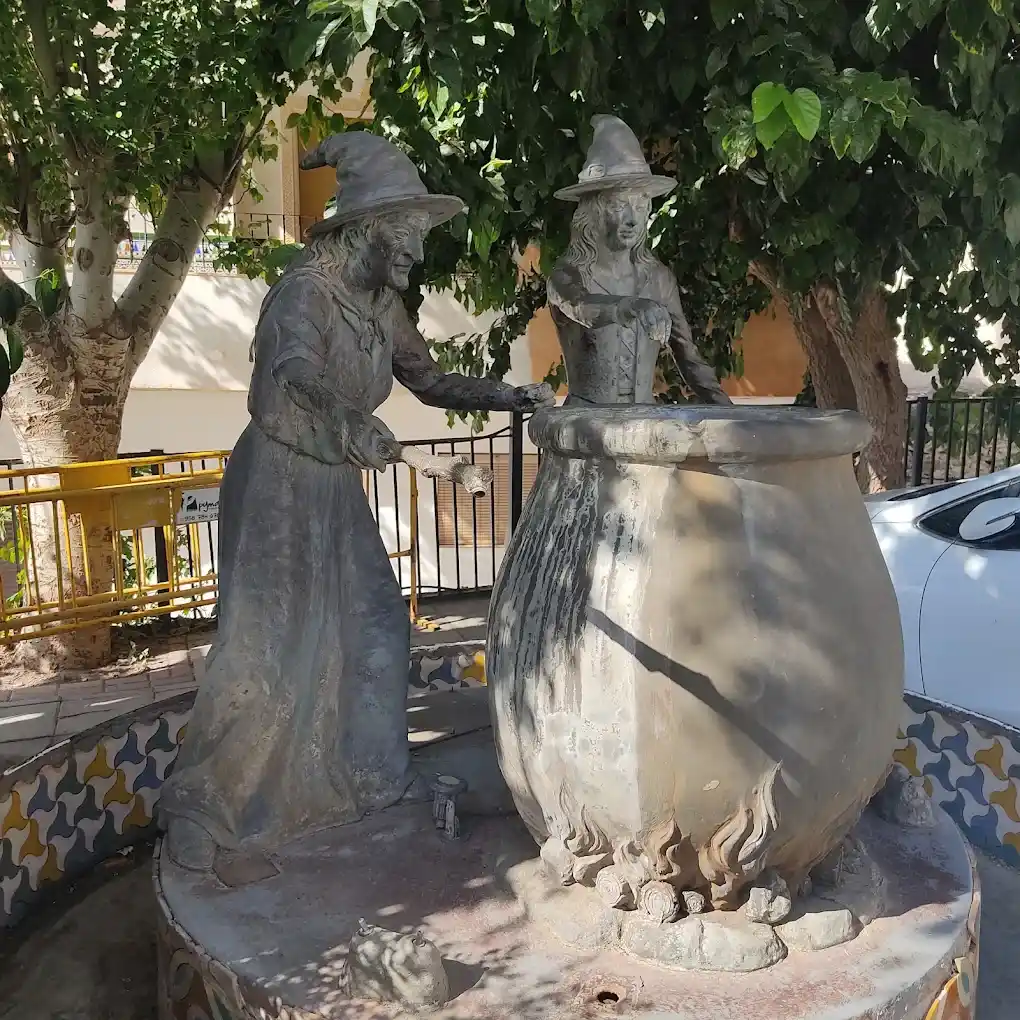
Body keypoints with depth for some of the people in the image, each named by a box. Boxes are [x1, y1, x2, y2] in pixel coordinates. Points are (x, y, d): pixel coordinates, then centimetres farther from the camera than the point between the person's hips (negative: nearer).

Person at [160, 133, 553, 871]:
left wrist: (512, 397, 4)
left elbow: (430, 380, 14)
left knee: (377, 631, 11)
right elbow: (296, 372, -40)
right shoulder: (305, 290, -19)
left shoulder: (382, 304, 6)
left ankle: (371, 779, 27)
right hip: (277, 484, -8)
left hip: (336, 489, 8)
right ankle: (198, 808, 10)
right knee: (268, 649, -7)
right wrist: (351, 421, -59)